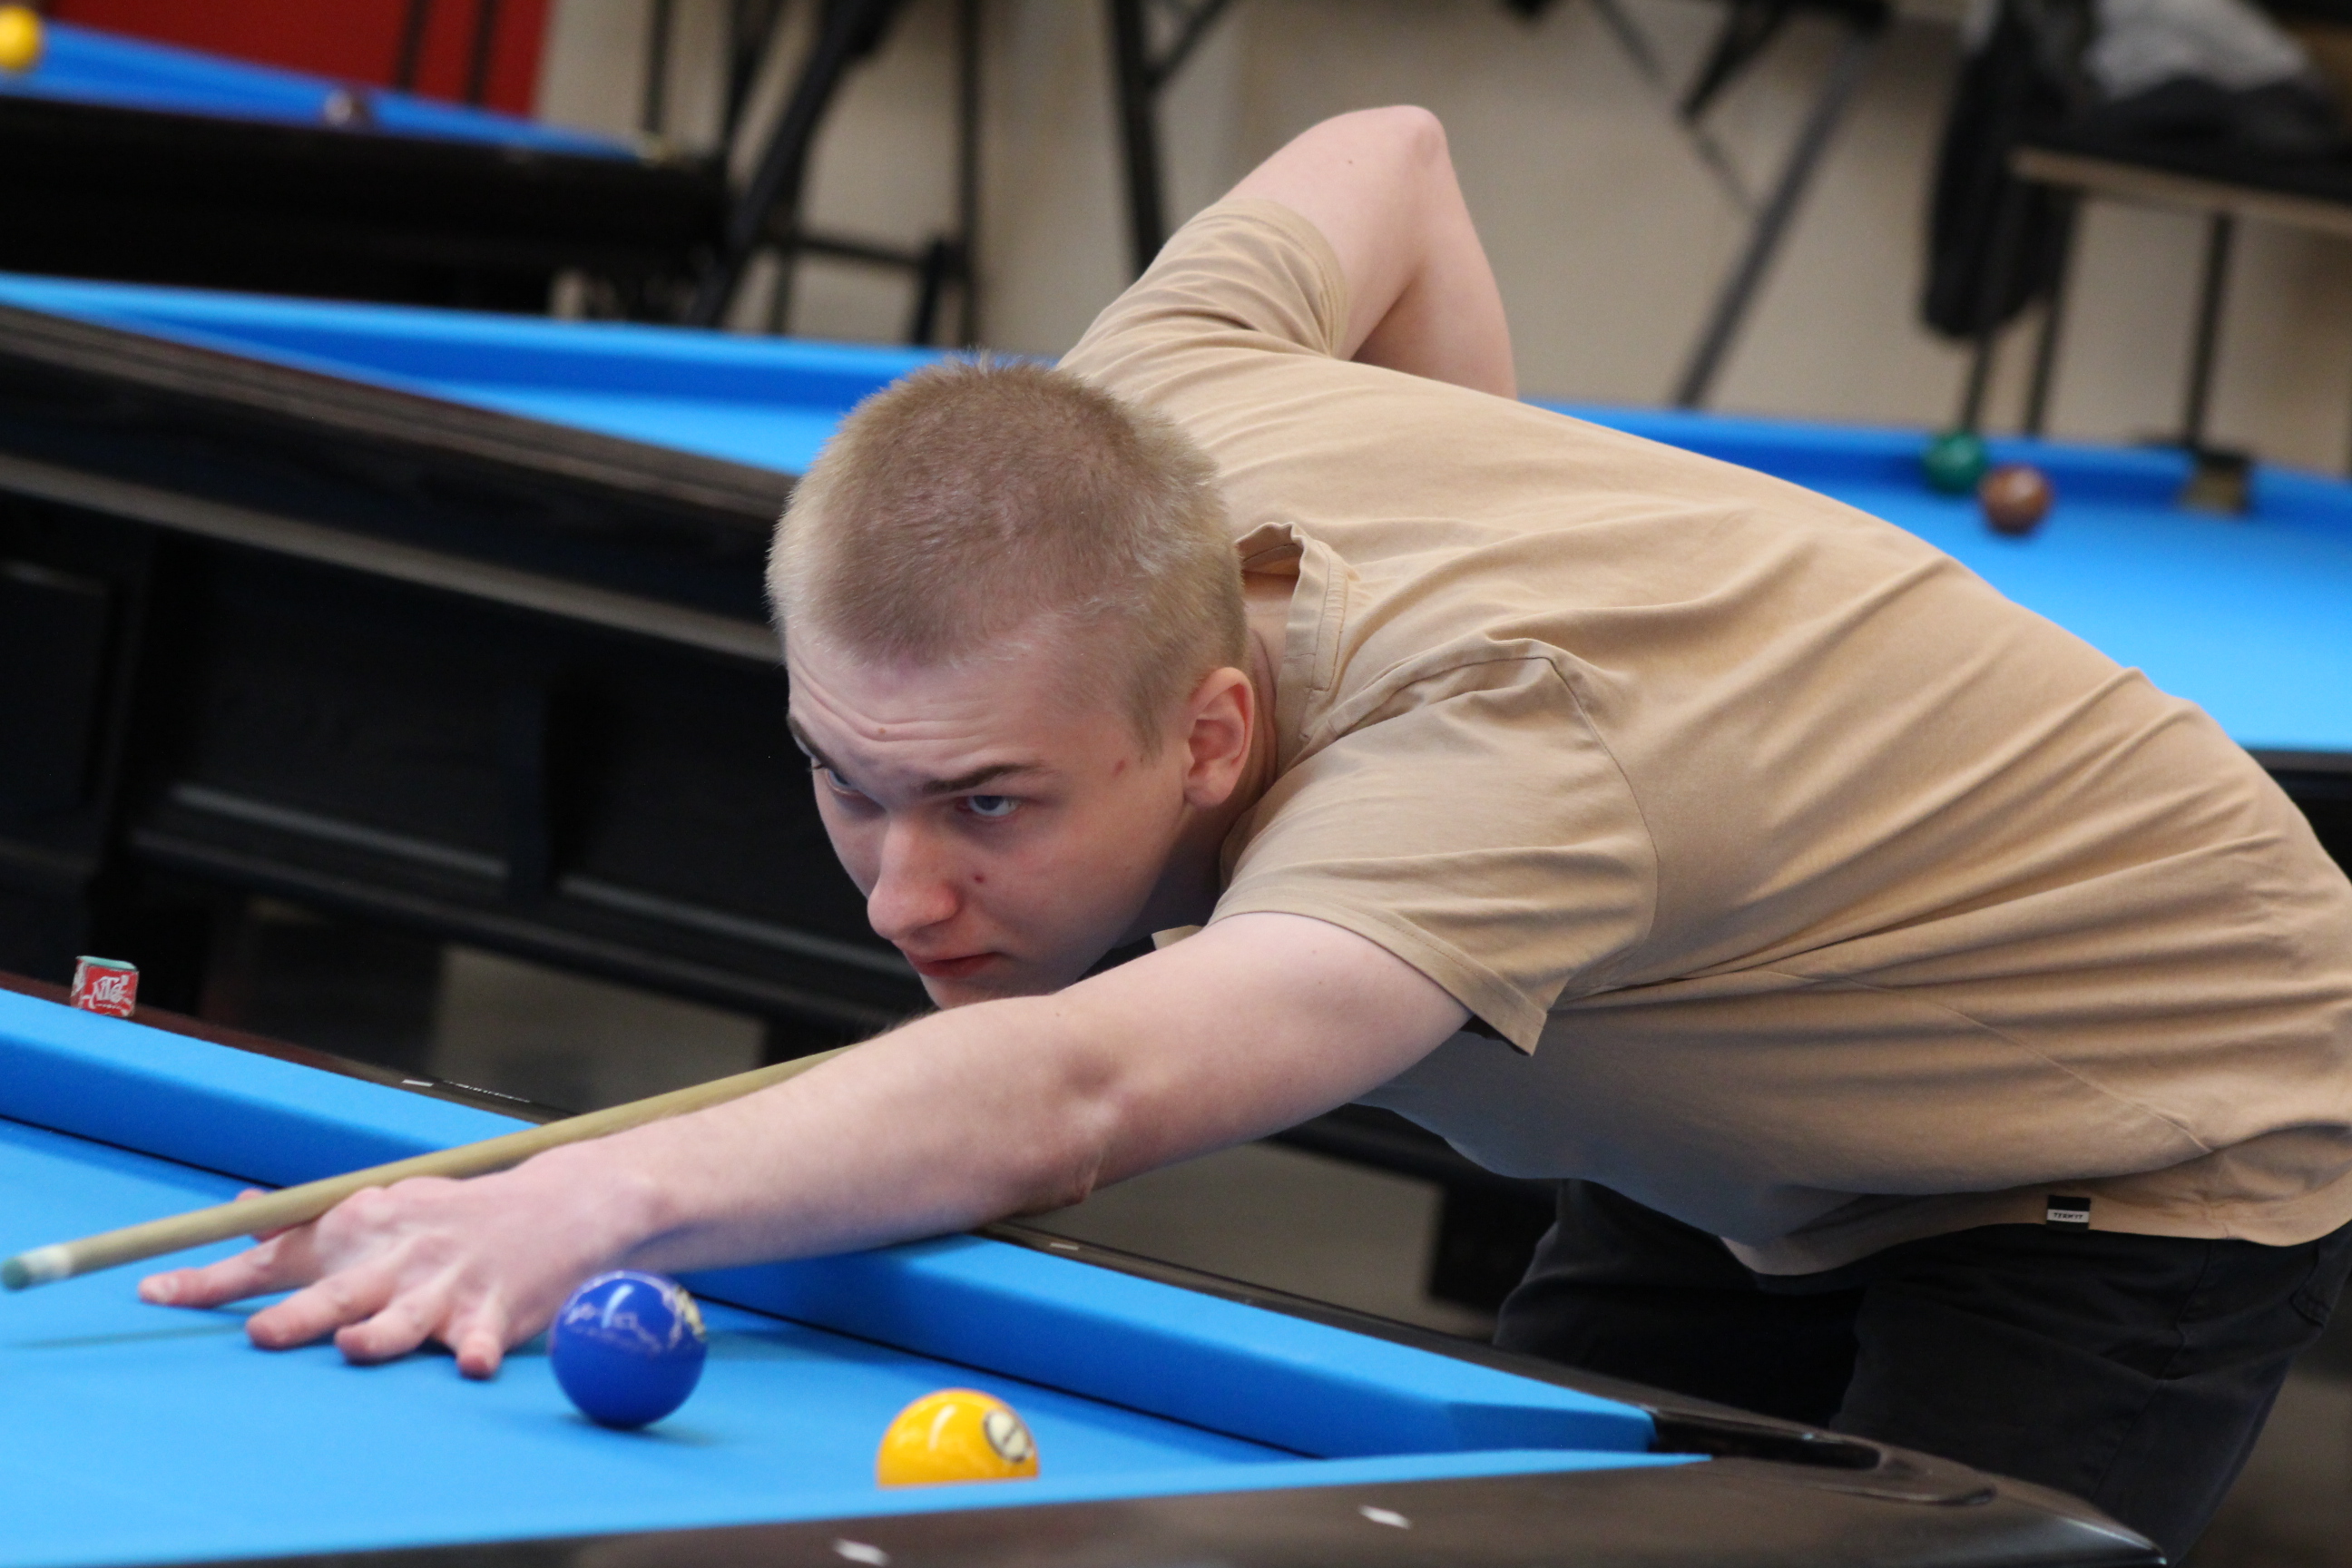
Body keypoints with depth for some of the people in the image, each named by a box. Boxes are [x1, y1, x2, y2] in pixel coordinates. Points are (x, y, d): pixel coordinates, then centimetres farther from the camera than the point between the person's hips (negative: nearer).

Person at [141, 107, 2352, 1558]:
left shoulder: (1489, 756, -46)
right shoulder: (1123, 434, -21)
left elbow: (1079, 1096, -66)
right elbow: (1385, 162, 3)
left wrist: (594, 1198, -80)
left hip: (2144, 1149, -9)